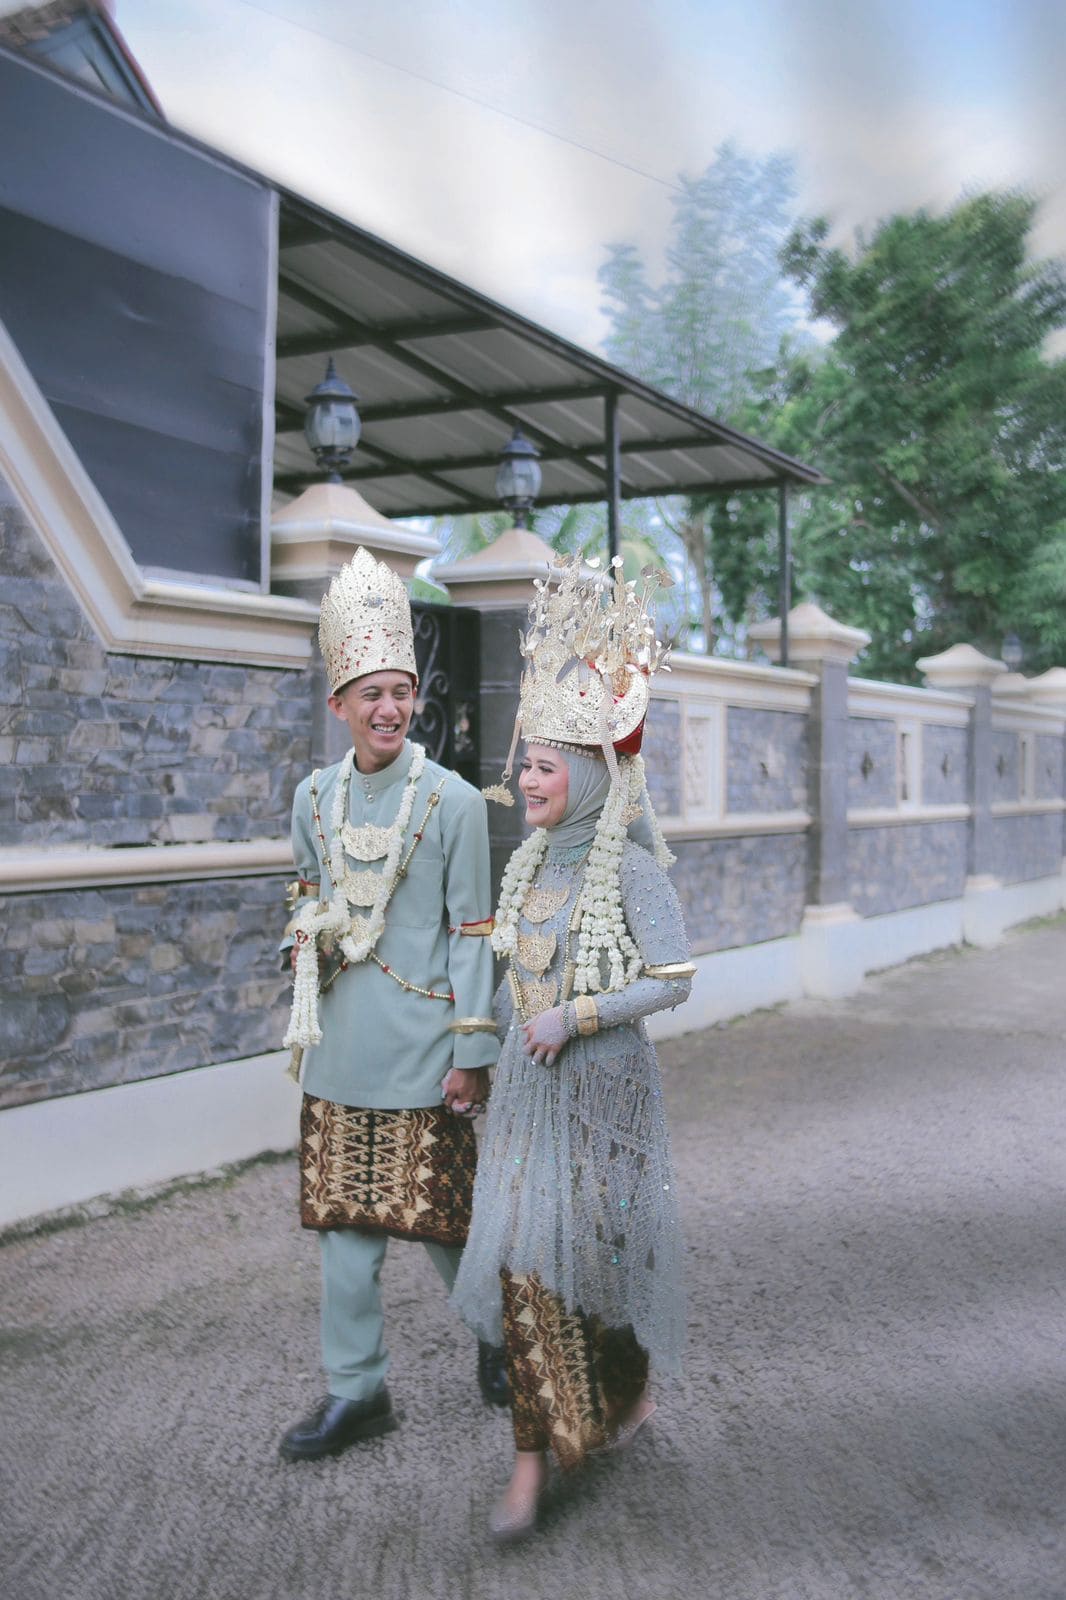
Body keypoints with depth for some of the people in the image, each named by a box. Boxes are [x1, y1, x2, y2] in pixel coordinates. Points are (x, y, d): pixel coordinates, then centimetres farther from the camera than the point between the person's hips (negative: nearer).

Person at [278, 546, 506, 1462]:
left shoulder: (454, 801, -8)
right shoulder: (313, 797, 6)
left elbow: (472, 933, -7)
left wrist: (471, 1051, -10)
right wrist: (308, 1011, 16)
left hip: (422, 1052, -4)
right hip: (340, 1051, 5)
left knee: (441, 1216, 8)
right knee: (345, 1221, 10)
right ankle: (356, 1390, 25)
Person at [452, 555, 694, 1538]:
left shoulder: (630, 868, -13)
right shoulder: (530, 863, 7)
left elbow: (674, 980, -14)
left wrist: (575, 1018, -19)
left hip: (603, 1085, -5)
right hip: (528, 1088, 6)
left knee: (595, 1253, 8)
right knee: (524, 1259, 3)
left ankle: (630, 1395, 36)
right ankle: (535, 1457, 13)